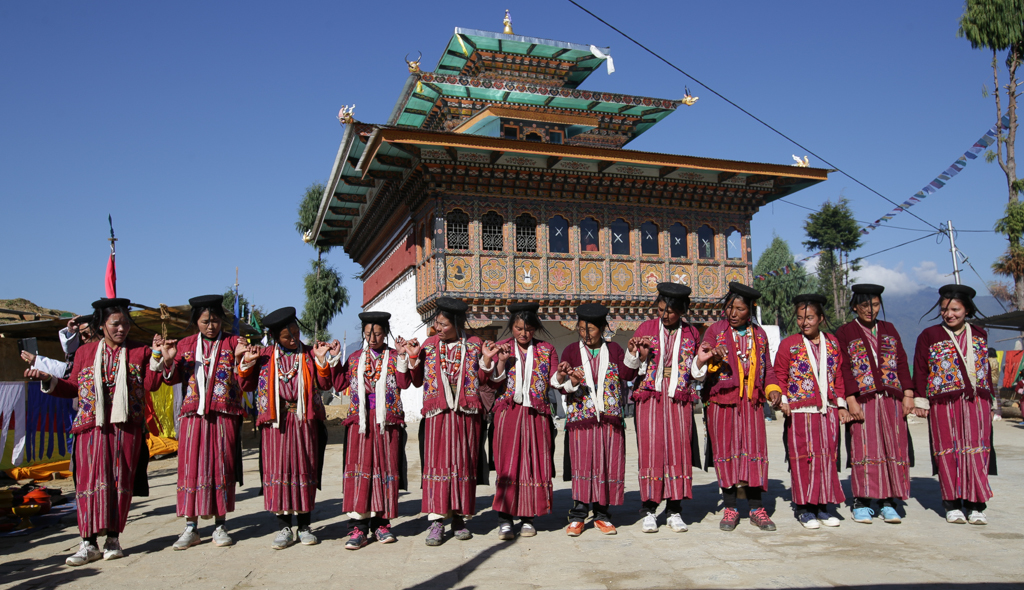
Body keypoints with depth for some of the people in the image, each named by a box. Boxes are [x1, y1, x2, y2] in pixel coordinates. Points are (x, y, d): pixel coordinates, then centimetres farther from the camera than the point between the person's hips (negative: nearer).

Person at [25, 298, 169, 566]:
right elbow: (73, 388, 13)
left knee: (121, 481, 3)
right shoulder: (85, 352, 12)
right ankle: (89, 542, 2)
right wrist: (48, 380, -1)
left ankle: (113, 539, 13)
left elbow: (149, 386, -2)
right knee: (91, 480, -3)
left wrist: (158, 358, -11)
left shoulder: (140, 352, 8)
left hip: (127, 427, -1)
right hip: (91, 426, 1)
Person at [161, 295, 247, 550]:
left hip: (224, 414, -2)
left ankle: (220, 526, 12)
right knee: (191, 466, 2)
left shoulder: (232, 343, 4)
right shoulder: (185, 345, 11)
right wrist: (167, 361, -7)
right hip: (193, 414, 2)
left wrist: (239, 358, -19)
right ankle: (191, 527, 11)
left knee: (221, 467, 2)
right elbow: (173, 379, 11)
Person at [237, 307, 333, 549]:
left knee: (304, 468, 3)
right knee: (277, 469, 0)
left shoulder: (310, 355, 9)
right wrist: (247, 363, -4)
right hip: (275, 421, 0)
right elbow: (247, 385, 9)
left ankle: (304, 526, 13)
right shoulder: (264, 356, 9)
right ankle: (285, 527, 11)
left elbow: (325, 384, 2)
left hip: (304, 420, 0)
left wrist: (321, 360, -10)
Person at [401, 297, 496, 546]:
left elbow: (480, 380, 8)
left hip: (466, 413, 0)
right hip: (437, 412, 0)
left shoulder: (474, 345, 7)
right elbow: (418, 381, 9)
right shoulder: (428, 345, 9)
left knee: (463, 463, 4)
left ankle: (459, 518, 15)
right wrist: (413, 358, -3)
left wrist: (486, 360, -7)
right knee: (437, 462, -6)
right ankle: (436, 521, -2)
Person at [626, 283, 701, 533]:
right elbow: (631, 365, 8)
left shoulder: (691, 334, 9)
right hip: (650, 397, -1)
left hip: (679, 398, 1)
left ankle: (674, 511, 10)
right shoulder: (646, 328, 6)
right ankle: (649, 510, 6)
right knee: (650, 449, -3)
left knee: (678, 449, 0)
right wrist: (638, 355, -12)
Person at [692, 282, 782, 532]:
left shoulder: (759, 334, 12)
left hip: (751, 401, 2)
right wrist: (704, 359, -29)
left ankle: (757, 509, 11)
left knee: (755, 450, 0)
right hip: (721, 401, -2)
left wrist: (773, 388, 1)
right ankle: (730, 509, 12)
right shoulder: (715, 330, 2)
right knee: (726, 451, 1)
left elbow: (766, 368, 19)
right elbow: (703, 370, -6)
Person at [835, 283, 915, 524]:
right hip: (863, 400, -3)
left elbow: (902, 362, 12)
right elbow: (844, 369, -3)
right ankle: (862, 503, 4)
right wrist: (851, 400, -12)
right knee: (864, 450, -4)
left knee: (894, 448, 2)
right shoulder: (844, 332, 4)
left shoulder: (889, 329, 16)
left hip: (891, 398, 3)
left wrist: (908, 394, 1)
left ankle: (887, 502, 10)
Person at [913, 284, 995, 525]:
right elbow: (920, 370, 2)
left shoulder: (979, 335, 12)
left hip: (976, 401, 3)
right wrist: (921, 400, -3)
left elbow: (986, 368, 15)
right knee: (948, 451, 1)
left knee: (977, 451, 1)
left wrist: (988, 400, 13)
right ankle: (952, 504, 8)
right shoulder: (929, 335, 2)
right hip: (943, 403, -3)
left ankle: (976, 505, 7)